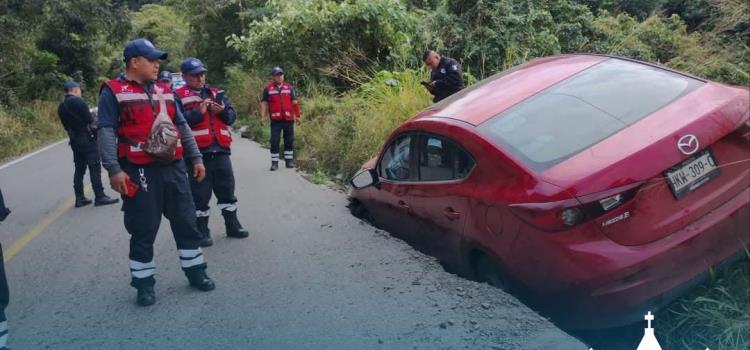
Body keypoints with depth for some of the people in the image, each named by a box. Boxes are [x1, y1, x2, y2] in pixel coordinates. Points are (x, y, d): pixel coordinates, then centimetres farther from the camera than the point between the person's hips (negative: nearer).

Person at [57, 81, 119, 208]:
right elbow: (89, 119, -13)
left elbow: (66, 125, 13)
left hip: (74, 140, 8)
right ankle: (99, 197, -6)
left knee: (79, 169, 11)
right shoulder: (77, 101, -13)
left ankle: (79, 198, 13)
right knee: (95, 167, -5)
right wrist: (93, 126, 5)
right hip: (87, 139, -8)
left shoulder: (61, 106, 11)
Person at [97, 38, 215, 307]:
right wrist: (114, 170, -19)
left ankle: (195, 272, 24)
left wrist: (196, 158, 13)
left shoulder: (164, 92, 15)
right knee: (143, 231, 4)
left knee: (186, 222, 11)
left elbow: (182, 127, 18)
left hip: (173, 168, 5)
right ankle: (144, 283, 18)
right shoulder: (113, 92, -3)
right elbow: (106, 133, -10)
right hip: (139, 172, -5)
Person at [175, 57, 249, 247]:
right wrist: (199, 112, -18)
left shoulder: (216, 93, 16)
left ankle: (232, 225, 24)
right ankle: (202, 232, 13)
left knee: (227, 189, 12)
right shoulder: (179, 96, 1)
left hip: (220, 149, 5)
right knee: (200, 194, 2)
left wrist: (223, 111, -8)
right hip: (197, 152, -4)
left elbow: (232, 117, 13)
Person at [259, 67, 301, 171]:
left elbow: (295, 102, 10)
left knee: (289, 140, 8)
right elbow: (264, 103, 2)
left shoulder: (289, 87, 7)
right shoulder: (268, 89, 2)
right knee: (274, 141, -3)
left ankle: (289, 160, 17)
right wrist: (262, 117, -8)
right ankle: (274, 162, 4)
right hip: (275, 120, -2)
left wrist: (298, 116, 7)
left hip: (288, 119, 2)